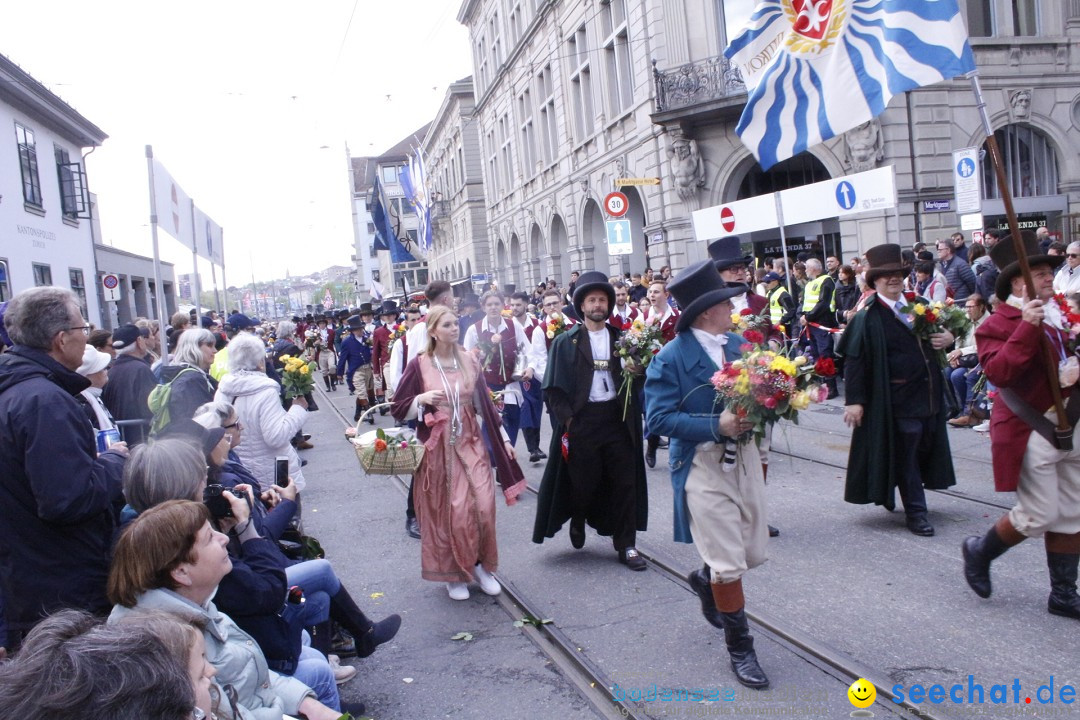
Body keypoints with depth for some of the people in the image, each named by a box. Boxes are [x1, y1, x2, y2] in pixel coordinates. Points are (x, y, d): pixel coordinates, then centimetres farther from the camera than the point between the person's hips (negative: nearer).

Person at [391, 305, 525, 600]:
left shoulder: (470, 361, 3)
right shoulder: (420, 365, -5)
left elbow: (485, 402, 9)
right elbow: (398, 408, -1)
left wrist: (503, 437, 8)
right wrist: (422, 399, -19)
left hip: (470, 443, 2)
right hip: (438, 447, -2)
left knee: (481, 506, -4)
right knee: (445, 511, 3)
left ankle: (479, 565, 16)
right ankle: (453, 573, 19)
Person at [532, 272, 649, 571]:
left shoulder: (620, 338, 9)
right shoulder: (566, 342, 0)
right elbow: (553, 387, -2)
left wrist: (635, 370, -13)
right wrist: (567, 418, -9)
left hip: (617, 419, 3)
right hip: (581, 420, -2)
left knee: (625, 483, 3)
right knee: (584, 481, 5)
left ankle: (626, 546, 14)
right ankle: (578, 520, 37)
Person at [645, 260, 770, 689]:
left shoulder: (739, 345, 5)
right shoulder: (670, 359, -13)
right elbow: (659, 419, -16)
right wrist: (716, 426, -24)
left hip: (743, 456, 6)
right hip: (702, 465, -6)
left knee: (755, 552, 15)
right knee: (729, 564, 0)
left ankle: (706, 581, 47)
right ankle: (739, 648, 19)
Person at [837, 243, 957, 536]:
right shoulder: (866, 319, -10)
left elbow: (938, 333, 25)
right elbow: (854, 360, -14)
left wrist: (947, 338, 0)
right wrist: (854, 400, -19)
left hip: (928, 393, 7)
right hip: (898, 399, -7)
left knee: (927, 448, 15)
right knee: (904, 455, 2)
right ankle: (916, 512, 14)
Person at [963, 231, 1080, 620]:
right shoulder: (997, 325, -11)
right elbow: (998, 372, -27)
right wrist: (1027, 326, -29)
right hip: (1030, 433, -7)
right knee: (1038, 516, -5)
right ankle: (979, 552, 21)